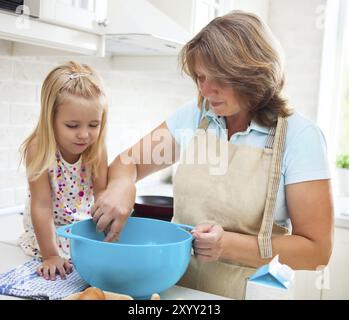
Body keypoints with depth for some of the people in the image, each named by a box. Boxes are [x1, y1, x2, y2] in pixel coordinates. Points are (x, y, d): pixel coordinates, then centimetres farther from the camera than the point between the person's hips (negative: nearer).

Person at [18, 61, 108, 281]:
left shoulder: (97, 149, -18)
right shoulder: (38, 149, -27)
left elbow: (101, 192, -14)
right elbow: (41, 205, -26)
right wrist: (50, 255, -23)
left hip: (84, 229, 2)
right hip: (46, 231, -2)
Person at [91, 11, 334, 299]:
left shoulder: (300, 136, -12)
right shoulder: (194, 116, 1)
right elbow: (129, 161, 6)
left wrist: (230, 245, -22)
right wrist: (122, 186, -17)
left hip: (244, 291, -2)